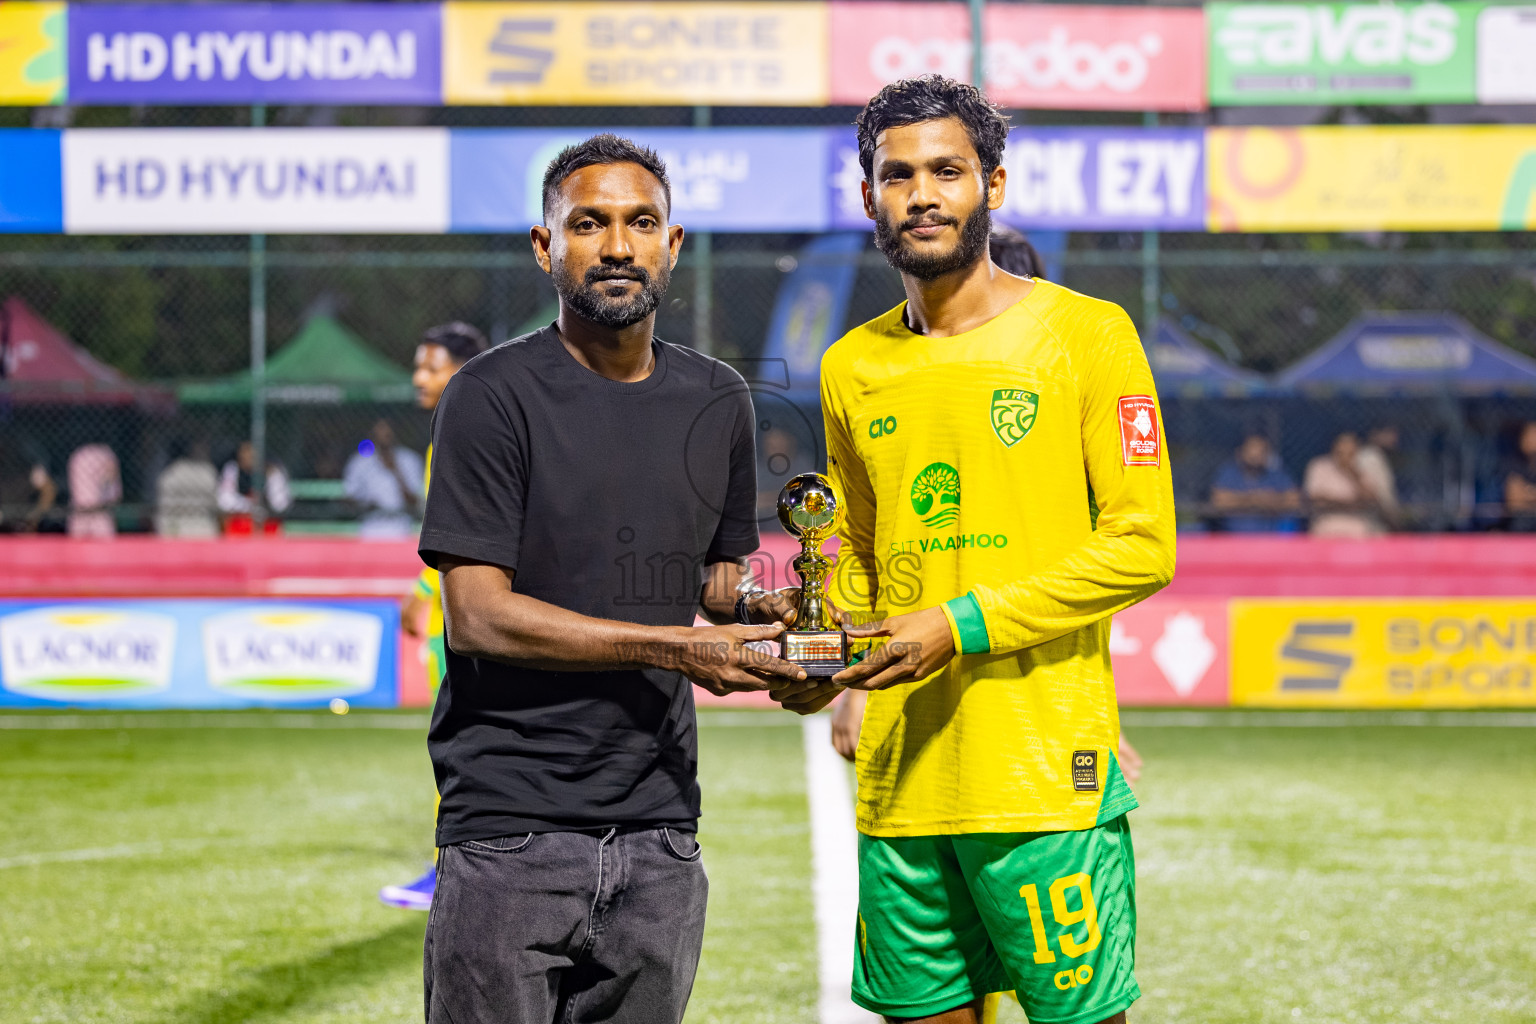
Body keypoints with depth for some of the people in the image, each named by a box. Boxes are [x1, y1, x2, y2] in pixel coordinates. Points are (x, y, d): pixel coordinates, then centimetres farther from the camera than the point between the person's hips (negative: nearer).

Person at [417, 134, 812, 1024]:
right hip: (511, 832, -5)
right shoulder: (495, 397, -5)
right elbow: (478, 615, -12)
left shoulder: (719, 401, 13)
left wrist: (750, 611, 0)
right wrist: (673, 647, -15)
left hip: (659, 830, 5)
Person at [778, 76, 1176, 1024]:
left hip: (1046, 770, -4)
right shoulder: (851, 368, 13)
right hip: (900, 785, 4)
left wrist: (965, 624, -14)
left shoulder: (1085, 333, -2)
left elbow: (1142, 545, -7)